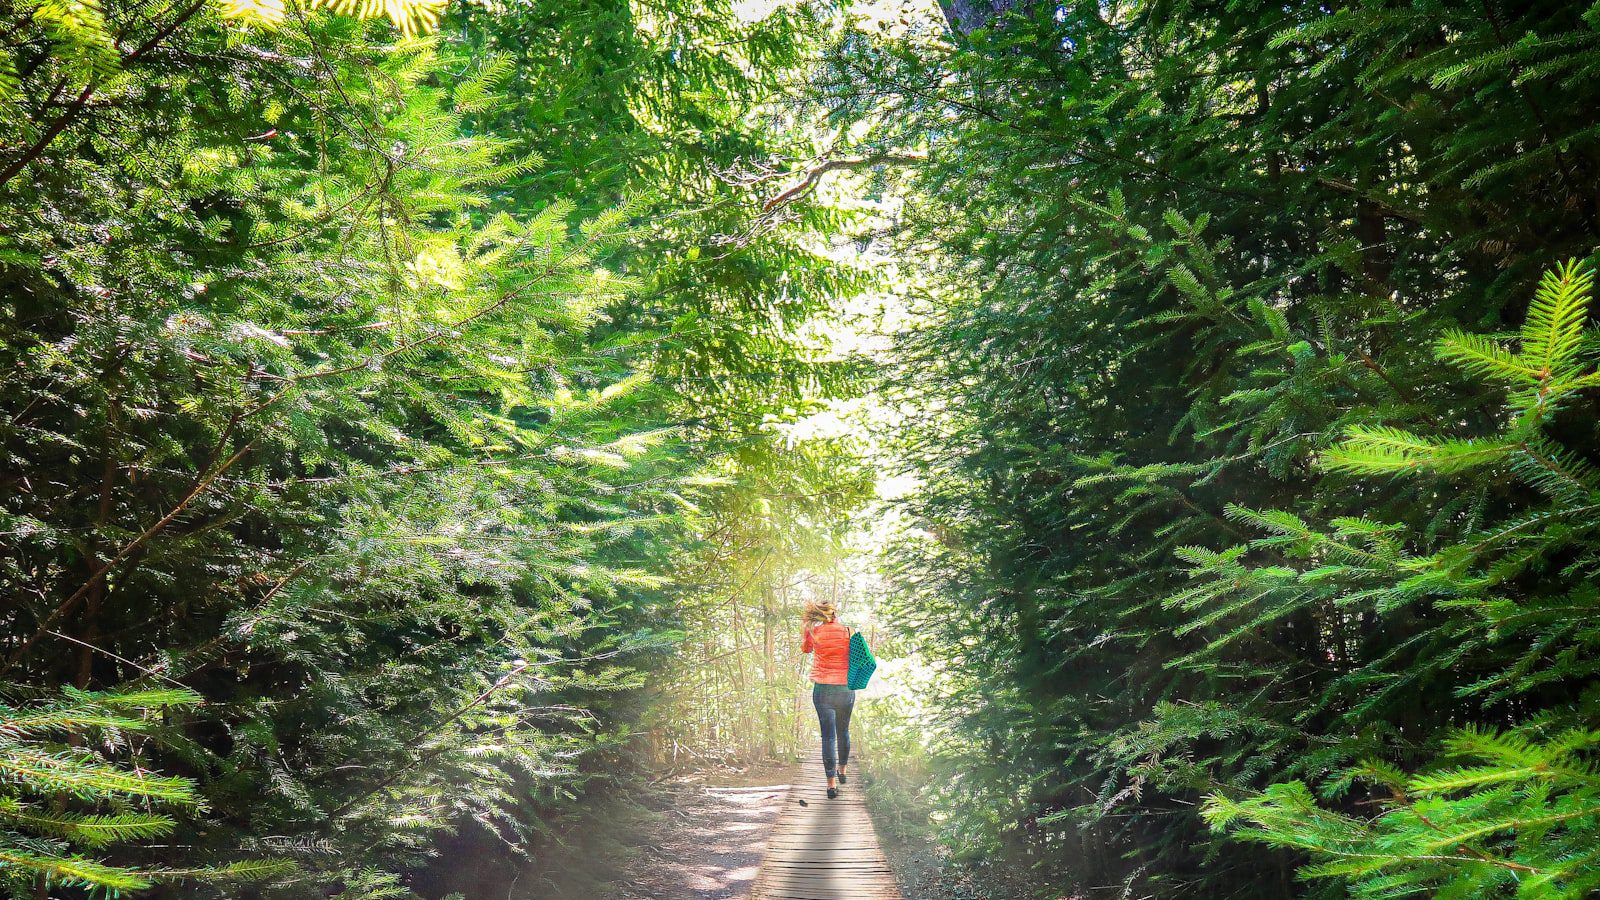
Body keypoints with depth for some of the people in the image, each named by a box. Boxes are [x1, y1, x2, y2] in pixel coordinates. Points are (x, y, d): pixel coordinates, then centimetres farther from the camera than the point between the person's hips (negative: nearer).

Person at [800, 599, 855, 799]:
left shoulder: (815, 632, -4)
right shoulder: (848, 633, -4)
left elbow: (804, 648, 17)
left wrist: (807, 625, 17)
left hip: (823, 690, -1)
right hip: (846, 689, 1)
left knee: (828, 735, 0)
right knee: (843, 732, 20)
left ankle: (831, 783, -4)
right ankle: (842, 770, 37)